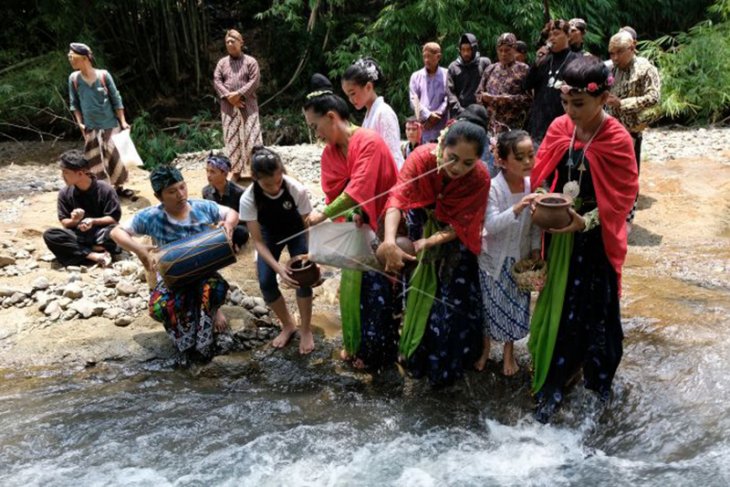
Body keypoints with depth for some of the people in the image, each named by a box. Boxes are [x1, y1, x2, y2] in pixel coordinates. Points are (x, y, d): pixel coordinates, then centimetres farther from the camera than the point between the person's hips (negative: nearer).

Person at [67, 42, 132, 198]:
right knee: (96, 160, 4)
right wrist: (80, 124, -2)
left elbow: (116, 99, -3)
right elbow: (74, 104, 5)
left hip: (110, 124, -1)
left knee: (115, 156, 6)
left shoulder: (103, 75, -9)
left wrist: (123, 121, -6)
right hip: (91, 127, 1)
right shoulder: (74, 78, -4)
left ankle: (118, 186, 22)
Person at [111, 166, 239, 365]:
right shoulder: (151, 217, -9)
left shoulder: (203, 207, -4)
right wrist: (138, 249, -25)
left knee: (216, 288, -37)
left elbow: (232, 213, 10)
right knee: (159, 307, -31)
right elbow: (117, 232, -6)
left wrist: (228, 224, -15)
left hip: (204, 272, 0)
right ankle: (185, 345, 1)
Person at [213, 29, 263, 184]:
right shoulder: (222, 62, 13)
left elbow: (255, 81, -7)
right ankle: (236, 171, 7)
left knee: (250, 136, -6)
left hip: (247, 105, -3)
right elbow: (216, 80, 4)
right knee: (232, 138, 2)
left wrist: (238, 93, -15)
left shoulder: (250, 61, 3)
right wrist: (228, 96, -11)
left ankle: (252, 170, -2)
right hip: (228, 106, 3)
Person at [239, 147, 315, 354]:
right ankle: (288, 325, 17)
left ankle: (305, 330, 6)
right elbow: (258, 241, -26)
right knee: (266, 282, -9)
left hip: (296, 232, -1)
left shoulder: (297, 190, -37)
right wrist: (278, 267, -39)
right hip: (269, 234, 1)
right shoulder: (248, 199, -33)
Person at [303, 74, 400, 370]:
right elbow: (333, 193, -3)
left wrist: (323, 215, -26)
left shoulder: (369, 142, -22)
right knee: (352, 286, 11)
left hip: (381, 225, -6)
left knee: (375, 288, 0)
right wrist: (349, 215, -24)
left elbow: (358, 189, -28)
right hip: (356, 226, 7)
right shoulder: (329, 153, 1)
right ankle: (355, 344, 29)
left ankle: (375, 352, 17)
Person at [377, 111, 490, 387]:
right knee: (420, 291, 11)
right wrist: (389, 240, -55)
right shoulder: (422, 157, -30)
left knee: (453, 300, 2)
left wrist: (427, 243, -37)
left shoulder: (480, 179, -29)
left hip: (454, 244, -1)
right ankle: (417, 353, 35)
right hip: (421, 226, 1)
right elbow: (398, 197, -40)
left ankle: (446, 364, 25)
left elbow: (459, 226, -23)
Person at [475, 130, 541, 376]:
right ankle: (485, 347, 37)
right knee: (490, 305, 12)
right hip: (494, 258, -3)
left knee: (516, 305, 14)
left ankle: (509, 351, 35)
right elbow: (491, 225, -31)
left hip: (521, 259, 3)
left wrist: (535, 251, -1)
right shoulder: (492, 187, -23)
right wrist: (517, 209, -43)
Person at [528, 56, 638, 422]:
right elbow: (541, 175, 5)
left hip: (595, 240, -4)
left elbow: (621, 198, -13)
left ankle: (598, 383, 34)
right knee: (556, 306, 11)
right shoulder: (559, 128, -2)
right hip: (558, 235, 4)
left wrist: (585, 221, -25)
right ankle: (551, 384, 24)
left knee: (593, 311, 10)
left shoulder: (617, 140, -15)